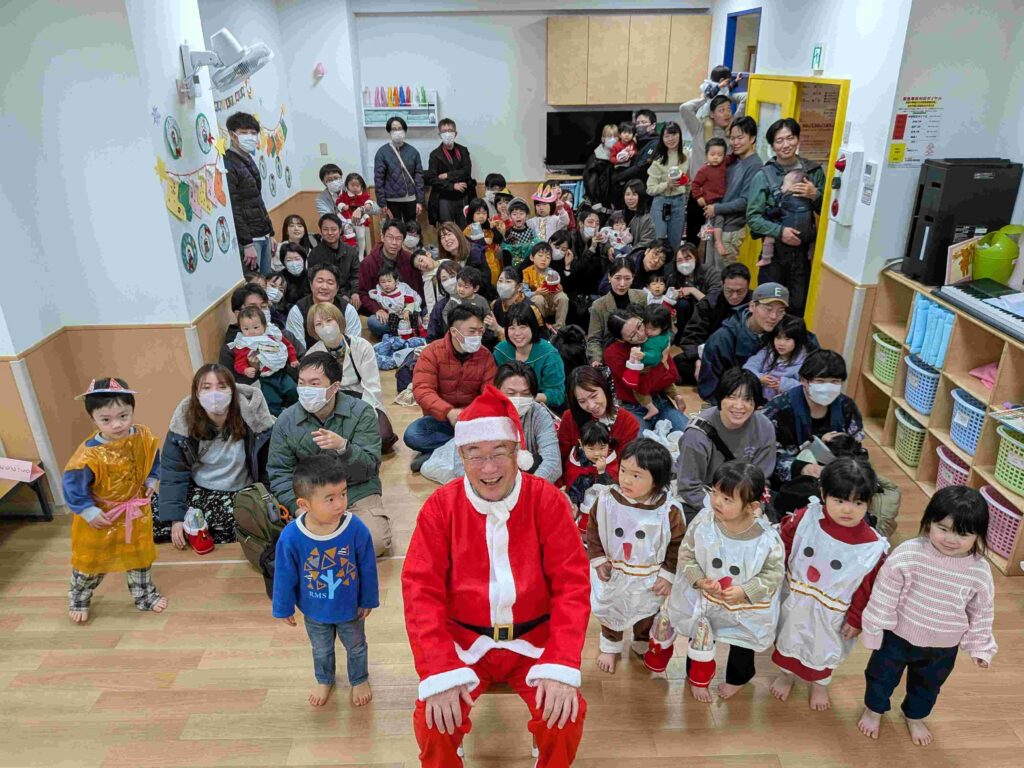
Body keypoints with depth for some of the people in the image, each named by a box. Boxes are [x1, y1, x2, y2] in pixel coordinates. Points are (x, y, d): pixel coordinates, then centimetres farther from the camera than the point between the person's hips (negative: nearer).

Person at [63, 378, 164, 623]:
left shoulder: (144, 437, -16)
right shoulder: (90, 453, -32)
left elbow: (154, 458, 6)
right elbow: (72, 484, -22)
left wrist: (152, 480, -1)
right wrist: (88, 511, -19)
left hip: (136, 512, 4)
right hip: (101, 516, -4)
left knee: (140, 556, 20)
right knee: (91, 561, 17)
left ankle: (145, 595, 42)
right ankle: (78, 600, 44)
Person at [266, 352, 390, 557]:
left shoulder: (361, 413, -6)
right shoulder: (286, 420, 1)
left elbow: (369, 468, -11)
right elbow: (279, 473, 2)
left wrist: (343, 447, -31)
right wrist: (300, 508, -15)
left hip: (357, 494, -1)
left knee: (375, 540, -25)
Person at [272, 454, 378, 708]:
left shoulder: (357, 529, -32)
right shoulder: (290, 538, -32)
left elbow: (368, 569, -15)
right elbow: (284, 577, -13)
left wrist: (368, 601, -3)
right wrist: (284, 609, -1)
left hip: (350, 608, -1)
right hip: (314, 611, 1)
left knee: (356, 647, 27)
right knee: (321, 651, 30)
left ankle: (359, 680, 57)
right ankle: (324, 680, 61)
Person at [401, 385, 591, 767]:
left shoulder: (547, 500, -9)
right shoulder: (440, 506, -8)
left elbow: (572, 583, -10)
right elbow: (422, 590, -11)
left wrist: (561, 665, -22)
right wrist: (439, 672, -21)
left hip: (533, 639, 0)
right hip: (464, 640, 0)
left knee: (565, 716, -19)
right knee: (434, 720, -19)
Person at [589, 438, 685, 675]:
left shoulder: (669, 511, -25)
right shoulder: (607, 499, -21)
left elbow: (678, 544, -11)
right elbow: (593, 530, -6)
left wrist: (668, 575, -10)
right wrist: (598, 559, -7)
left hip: (648, 580, -1)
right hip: (612, 576, 1)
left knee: (646, 616, 25)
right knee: (610, 613, 24)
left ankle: (643, 646, 55)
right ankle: (610, 646, 52)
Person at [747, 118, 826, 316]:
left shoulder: (814, 171, 4)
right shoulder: (763, 175, -6)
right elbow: (752, 217, -9)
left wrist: (815, 196, -9)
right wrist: (779, 231, -21)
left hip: (804, 250, 2)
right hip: (774, 250, -2)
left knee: (799, 306, 7)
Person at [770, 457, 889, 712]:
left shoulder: (873, 546, -24)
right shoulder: (806, 518, -22)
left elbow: (867, 587, -12)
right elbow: (783, 546, -6)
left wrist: (856, 619, -5)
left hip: (830, 611, -1)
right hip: (794, 600, 1)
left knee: (823, 649, 25)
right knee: (787, 640, 26)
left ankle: (820, 683, 56)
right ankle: (786, 673, 56)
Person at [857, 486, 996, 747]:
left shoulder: (980, 571, -19)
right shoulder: (908, 554, -28)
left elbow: (981, 613, -2)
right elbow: (884, 596, -17)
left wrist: (980, 647, 6)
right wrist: (873, 628, -11)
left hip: (942, 648, 2)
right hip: (897, 636, -2)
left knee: (927, 686, 29)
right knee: (881, 676, 21)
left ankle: (915, 717, 58)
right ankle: (873, 710, 51)